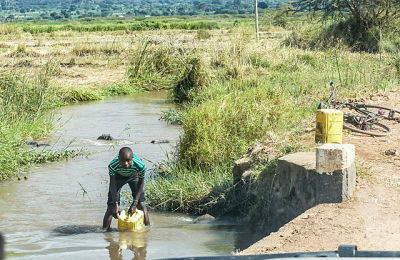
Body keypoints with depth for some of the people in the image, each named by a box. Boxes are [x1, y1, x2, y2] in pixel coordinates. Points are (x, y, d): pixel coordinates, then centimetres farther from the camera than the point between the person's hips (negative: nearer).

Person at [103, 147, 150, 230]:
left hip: (134, 176, 0)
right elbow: (113, 184, -27)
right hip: (118, 176, 0)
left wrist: (134, 203, -24)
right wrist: (116, 204, -33)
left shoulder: (140, 166, -40)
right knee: (111, 204, -8)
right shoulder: (112, 166, -41)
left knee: (141, 203, -3)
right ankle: (105, 229, 1)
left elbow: (141, 183, -22)